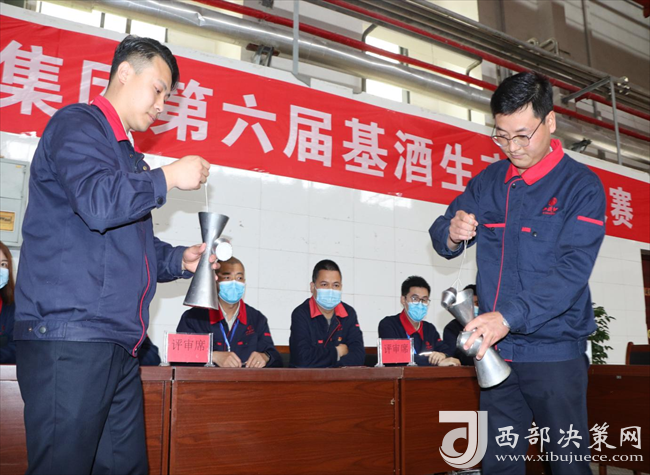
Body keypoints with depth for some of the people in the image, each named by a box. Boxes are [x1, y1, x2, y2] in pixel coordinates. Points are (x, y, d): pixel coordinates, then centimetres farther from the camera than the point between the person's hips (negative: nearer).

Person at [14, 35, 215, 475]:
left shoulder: (128, 156, 25)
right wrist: (169, 177, -8)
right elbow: (98, 202, -21)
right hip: (69, 338, -9)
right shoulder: (76, 125, -2)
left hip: (117, 345, 9)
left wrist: (179, 260, 12)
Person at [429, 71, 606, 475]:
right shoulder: (489, 181, 8)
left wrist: (509, 316, -28)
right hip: (497, 349, 4)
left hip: (554, 350, -4)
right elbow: (442, 237, 10)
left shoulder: (581, 185, -6)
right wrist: (452, 233, -15)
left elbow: (572, 270, -17)